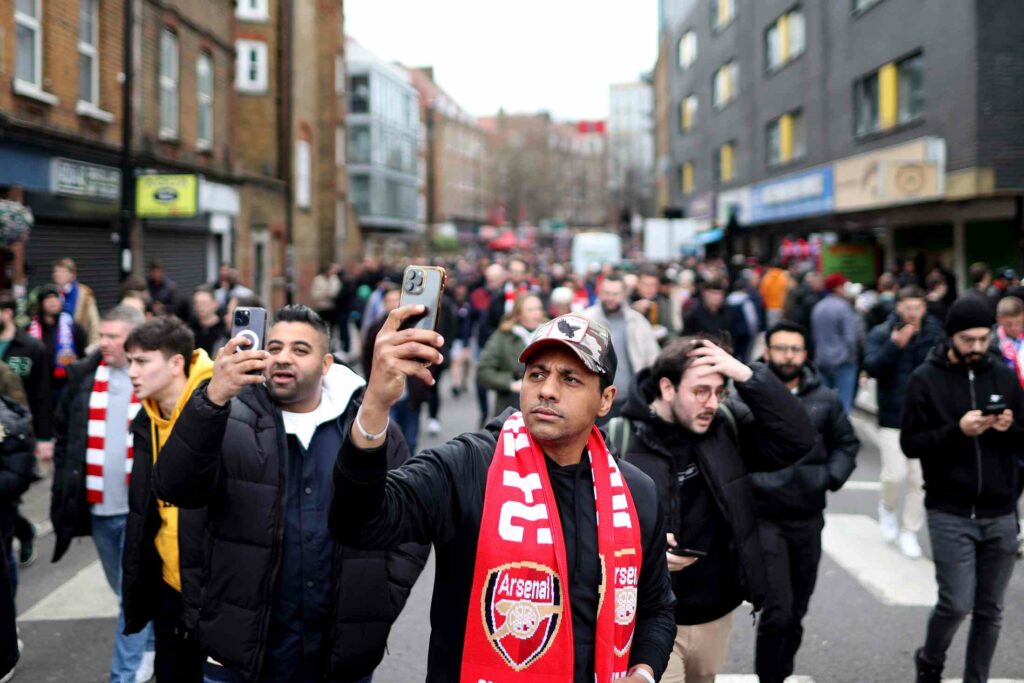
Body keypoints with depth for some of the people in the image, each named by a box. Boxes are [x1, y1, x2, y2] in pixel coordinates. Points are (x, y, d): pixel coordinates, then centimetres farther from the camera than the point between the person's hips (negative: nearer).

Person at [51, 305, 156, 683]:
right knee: (125, 589, 20)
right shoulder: (84, 375, 4)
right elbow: (64, 434, 12)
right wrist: (64, 488, 8)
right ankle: (148, 639, 41)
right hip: (98, 505, 6)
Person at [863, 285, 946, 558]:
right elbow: (872, 367, -18)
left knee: (920, 479, 5)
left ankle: (909, 531, 21)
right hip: (893, 418, -2)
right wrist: (894, 345, -31)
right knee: (896, 474, -6)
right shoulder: (881, 334, -5)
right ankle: (887, 508, 27)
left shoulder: (935, 334, -1)